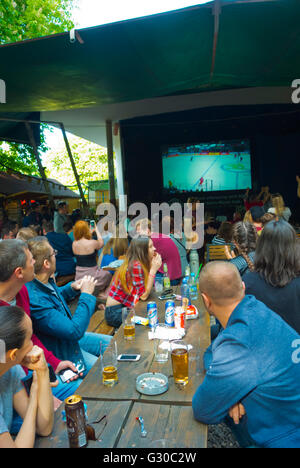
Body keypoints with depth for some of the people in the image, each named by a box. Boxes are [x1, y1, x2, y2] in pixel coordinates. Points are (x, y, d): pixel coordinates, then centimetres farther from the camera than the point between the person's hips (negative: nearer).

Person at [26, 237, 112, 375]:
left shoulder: (46, 281, -7)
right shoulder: (34, 300, -37)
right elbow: (75, 330, -33)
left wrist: (71, 288, -1)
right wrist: (86, 295, -24)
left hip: (71, 339, 9)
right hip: (62, 354, -9)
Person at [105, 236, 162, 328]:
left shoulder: (138, 264, 2)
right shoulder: (136, 266, -22)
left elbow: (147, 288, -2)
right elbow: (143, 296, -23)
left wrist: (151, 265, -2)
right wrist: (153, 269, -22)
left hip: (123, 307, 8)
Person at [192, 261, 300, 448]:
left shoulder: (237, 349, -35)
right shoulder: (254, 307, -10)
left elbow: (203, 412, -20)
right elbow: (212, 351, 4)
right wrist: (229, 390, -11)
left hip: (283, 439, -7)